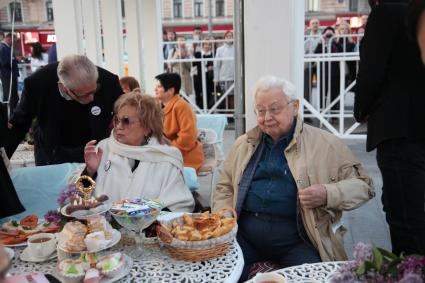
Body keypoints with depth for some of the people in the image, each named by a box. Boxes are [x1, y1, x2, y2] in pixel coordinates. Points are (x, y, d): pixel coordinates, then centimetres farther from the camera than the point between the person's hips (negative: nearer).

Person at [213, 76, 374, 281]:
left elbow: (362, 185, 4)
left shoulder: (325, 143, 2)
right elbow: (225, 188, 21)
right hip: (245, 234, 3)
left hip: (297, 239, -2)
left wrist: (328, 195, -16)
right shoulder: (243, 144, 15)